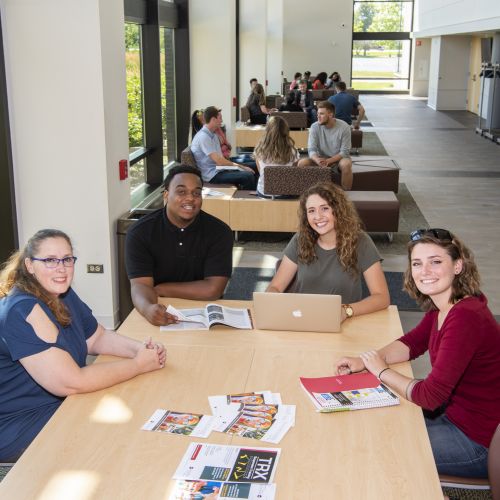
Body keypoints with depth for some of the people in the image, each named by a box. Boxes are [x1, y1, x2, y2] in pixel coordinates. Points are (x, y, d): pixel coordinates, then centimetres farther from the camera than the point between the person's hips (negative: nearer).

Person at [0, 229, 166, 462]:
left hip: (61, 404, 9)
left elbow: (97, 338, 11)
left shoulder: (63, 295, 2)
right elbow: (71, 383, -30)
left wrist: (141, 348, -9)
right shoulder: (23, 311, -27)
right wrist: (139, 364, -22)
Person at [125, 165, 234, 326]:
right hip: (161, 312, 1)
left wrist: (159, 289, -8)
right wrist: (148, 309, -36)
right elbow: (140, 285, -13)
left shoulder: (218, 231, -5)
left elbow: (213, 289, -12)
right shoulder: (140, 232, -4)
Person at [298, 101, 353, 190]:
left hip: (338, 159, -2)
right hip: (321, 159, 3)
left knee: (346, 164, -37)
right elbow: (311, 149, -11)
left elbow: (344, 152, -15)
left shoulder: (344, 127, -14)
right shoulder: (314, 127, -7)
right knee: (302, 163, -24)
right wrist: (317, 160, -36)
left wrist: (328, 161, -30)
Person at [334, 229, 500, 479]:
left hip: (477, 441, -8)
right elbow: (412, 343, 11)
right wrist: (364, 361, -6)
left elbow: (430, 396, -29)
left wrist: (382, 371, -13)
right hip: (453, 412, 8)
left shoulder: (466, 317, -30)